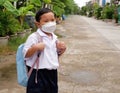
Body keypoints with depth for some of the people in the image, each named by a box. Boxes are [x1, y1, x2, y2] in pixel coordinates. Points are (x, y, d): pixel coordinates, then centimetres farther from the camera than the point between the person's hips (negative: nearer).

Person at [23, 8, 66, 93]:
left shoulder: (54, 37, 7)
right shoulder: (34, 37, -15)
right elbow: (25, 55, -14)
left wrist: (61, 50, 0)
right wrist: (35, 47, -28)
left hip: (52, 72, 7)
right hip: (38, 74, -6)